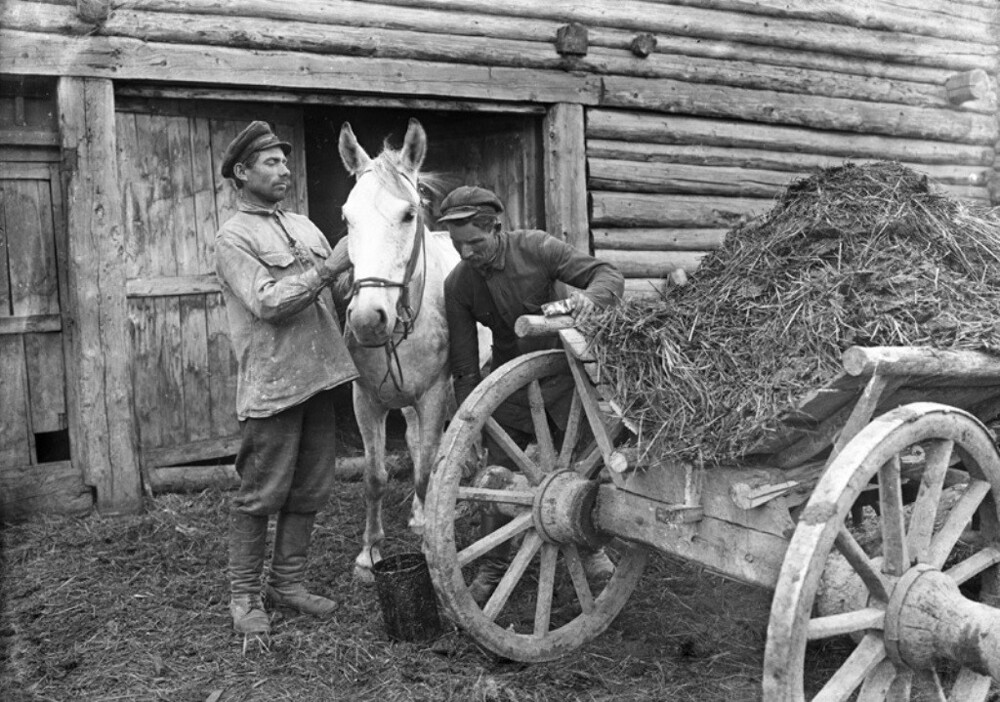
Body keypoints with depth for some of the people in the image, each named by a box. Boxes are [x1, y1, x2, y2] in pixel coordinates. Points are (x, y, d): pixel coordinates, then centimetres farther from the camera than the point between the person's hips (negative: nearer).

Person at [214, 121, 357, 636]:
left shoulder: (303, 226, 17)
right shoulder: (234, 238, -5)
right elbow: (267, 303, -18)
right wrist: (327, 269, -20)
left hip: (319, 378, 7)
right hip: (272, 383, -7)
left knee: (310, 491, 12)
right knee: (261, 495, 0)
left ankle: (288, 582, 25)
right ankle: (243, 595, 14)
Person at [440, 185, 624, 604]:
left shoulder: (535, 248, -17)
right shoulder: (457, 285, -10)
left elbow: (610, 276, -17)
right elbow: (464, 367, -7)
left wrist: (589, 295, -41)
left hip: (561, 374, -1)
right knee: (497, 474, -2)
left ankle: (591, 547, 28)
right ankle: (492, 569, 15)